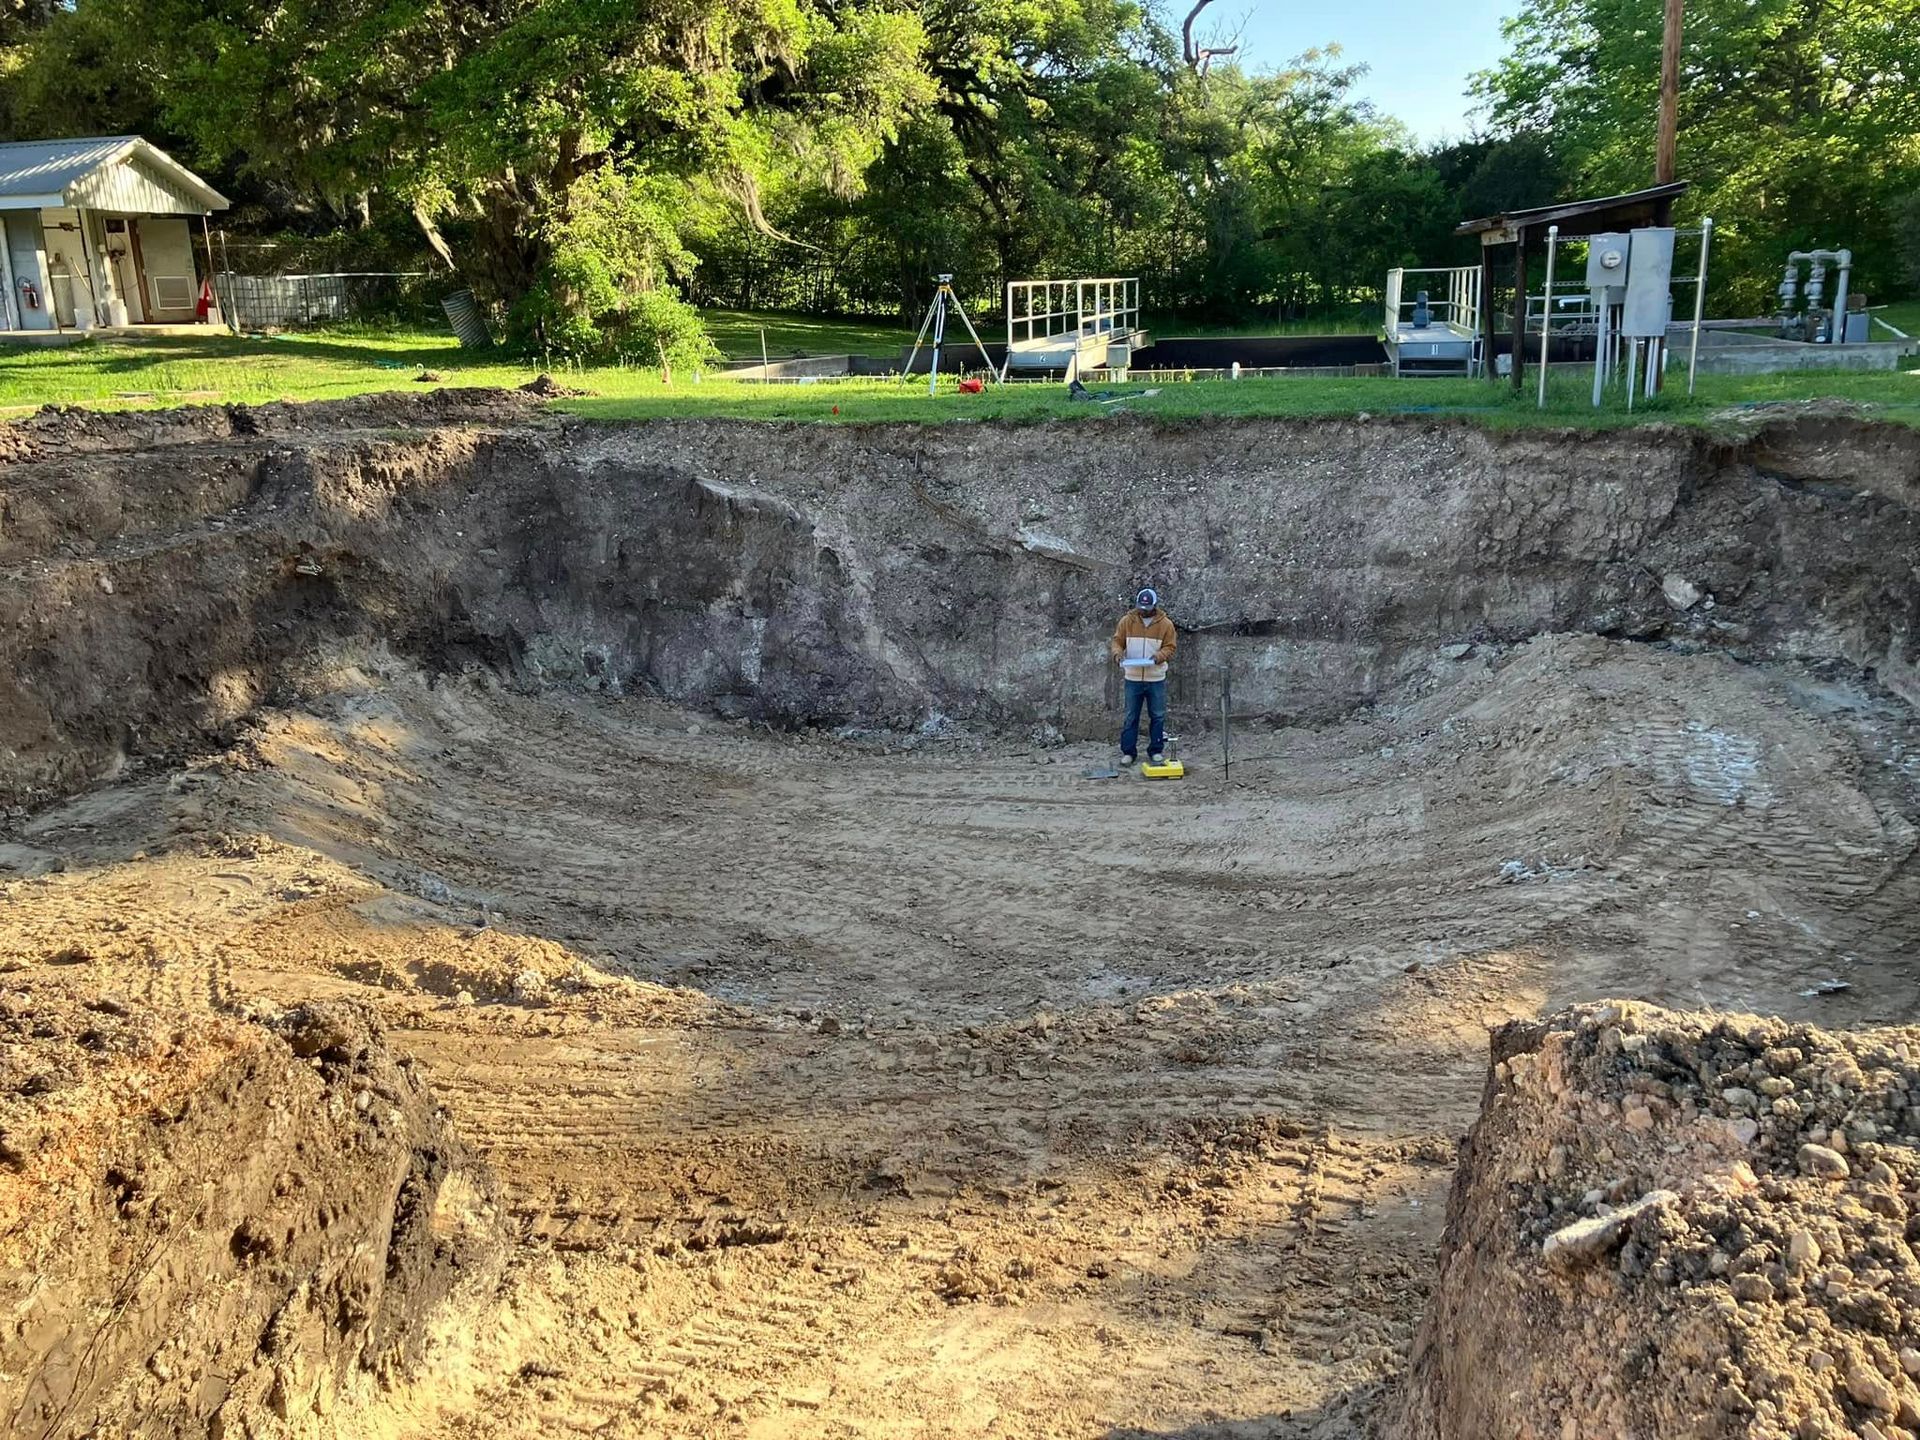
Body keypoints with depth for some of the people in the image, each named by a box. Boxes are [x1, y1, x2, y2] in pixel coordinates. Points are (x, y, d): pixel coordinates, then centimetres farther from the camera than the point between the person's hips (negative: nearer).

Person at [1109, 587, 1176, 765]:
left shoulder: (1165, 624, -1)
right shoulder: (1127, 621, 1)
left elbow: (1170, 648, -1)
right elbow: (1117, 641, 4)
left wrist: (1159, 655, -21)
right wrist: (1117, 652, -18)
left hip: (1156, 679, 0)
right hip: (1133, 678, 0)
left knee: (1158, 716, 6)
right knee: (1131, 717, 5)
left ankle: (1155, 751, 18)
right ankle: (1128, 752, 13)